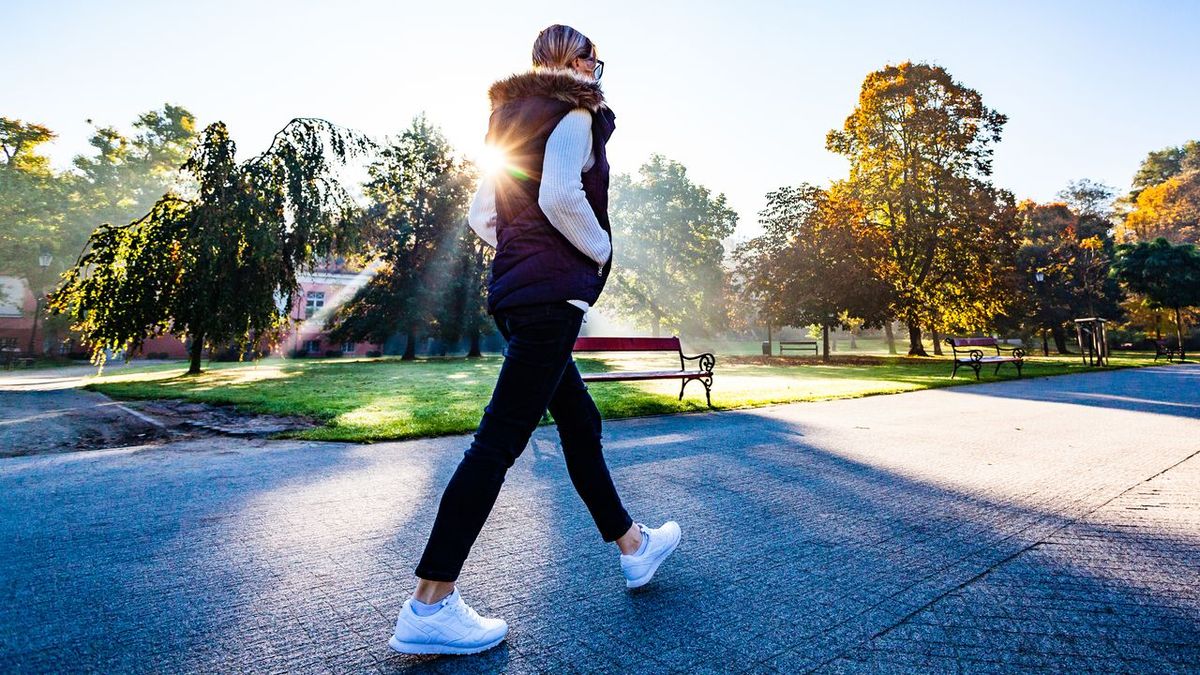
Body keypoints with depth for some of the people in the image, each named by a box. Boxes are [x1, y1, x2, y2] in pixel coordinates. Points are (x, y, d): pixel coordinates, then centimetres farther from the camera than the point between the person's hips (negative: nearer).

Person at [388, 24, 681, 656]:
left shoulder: (510, 119, 23)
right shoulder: (574, 113, -2)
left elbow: (479, 214, 20)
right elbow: (560, 198, -19)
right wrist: (601, 250, -4)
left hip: (513, 287, 10)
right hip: (553, 289, -10)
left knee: (579, 420, 14)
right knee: (501, 438, -11)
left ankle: (633, 545, 29)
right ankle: (428, 607, -5)